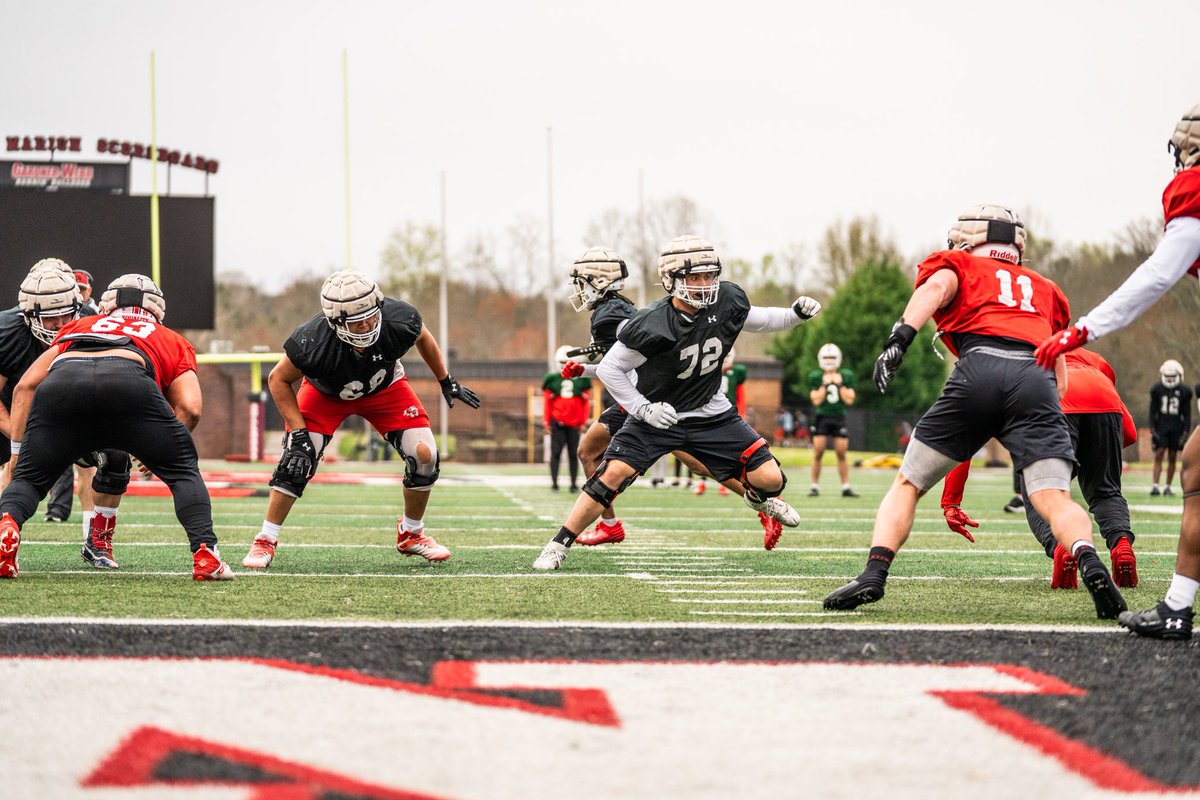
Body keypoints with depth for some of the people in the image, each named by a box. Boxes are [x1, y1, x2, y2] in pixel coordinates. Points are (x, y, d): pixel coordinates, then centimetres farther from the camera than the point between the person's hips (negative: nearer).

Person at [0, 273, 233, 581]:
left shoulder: (77, 327, 41)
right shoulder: (173, 341, 36)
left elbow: (26, 386, 30)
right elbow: (189, 409, 19)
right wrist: (157, 452, 32)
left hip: (61, 381, 1)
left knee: (28, 478, 19)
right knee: (183, 472, 20)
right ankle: (205, 554, 3)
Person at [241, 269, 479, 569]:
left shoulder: (399, 320, -36)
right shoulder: (313, 342, -41)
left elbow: (423, 338, -8)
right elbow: (279, 379, -21)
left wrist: (447, 382, 3)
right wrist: (299, 435, -25)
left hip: (384, 386, 2)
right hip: (327, 393, -2)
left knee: (425, 455, -11)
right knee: (297, 460, -19)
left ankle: (411, 534, 14)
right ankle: (265, 541, -2)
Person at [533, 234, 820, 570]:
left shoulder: (727, 302, -13)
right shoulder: (653, 326, -27)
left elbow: (760, 320, 9)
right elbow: (609, 368, -17)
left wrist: (797, 313, -6)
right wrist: (643, 409, -23)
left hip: (711, 414, 4)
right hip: (658, 414, -4)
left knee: (770, 479, -4)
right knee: (612, 474, -21)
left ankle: (759, 497, 36)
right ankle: (558, 545, -8)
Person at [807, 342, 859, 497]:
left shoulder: (846, 376, 5)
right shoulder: (815, 377, 1)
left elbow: (849, 400, -2)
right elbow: (816, 400, -7)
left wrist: (839, 384, -7)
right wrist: (825, 384, -11)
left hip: (839, 417, 1)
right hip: (821, 417, -1)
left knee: (841, 454, 0)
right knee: (818, 453, -5)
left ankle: (846, 487, 4)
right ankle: (815, 486, 2)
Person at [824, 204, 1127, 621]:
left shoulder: (958, 266, 26)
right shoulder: (1044, 288, 37)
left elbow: (938, 286, 2)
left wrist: (901, 336, -12)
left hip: (979, 368, -2)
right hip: (1036, 379, 2)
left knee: (907, 485, 11)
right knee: (1054, 500, -8)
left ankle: (874, 573, -5)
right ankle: (1090, 564, -37)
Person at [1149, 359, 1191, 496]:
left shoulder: (1184, 392, 1)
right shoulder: (1157, 389, 1)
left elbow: (1187, 414, 5)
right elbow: (1152, 411, 4)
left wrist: (1186, 432, -2)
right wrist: (1152, 429, -4)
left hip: (1176, 427, 1)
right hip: (1161, 425, -1)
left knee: (1172, 457, 3)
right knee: (1159, 454, -9)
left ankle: (1167, 487, 9)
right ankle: (1155, 486, -14)